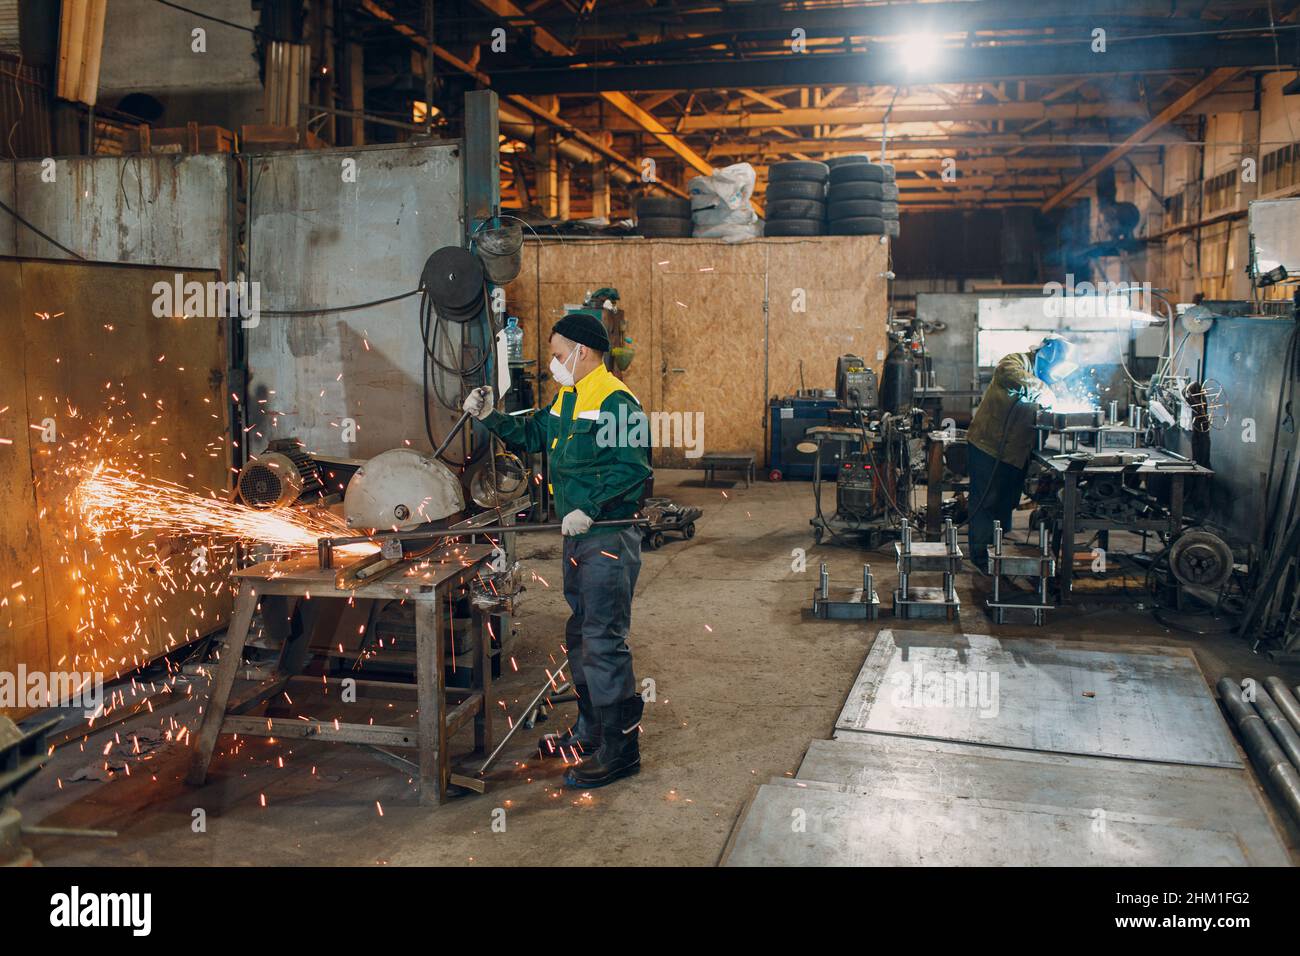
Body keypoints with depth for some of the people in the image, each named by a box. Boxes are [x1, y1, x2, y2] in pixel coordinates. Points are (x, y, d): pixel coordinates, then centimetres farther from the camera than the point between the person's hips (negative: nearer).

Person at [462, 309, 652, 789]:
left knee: (604, 642, -7)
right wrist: (491, 417, 12)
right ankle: (590, 730, 33)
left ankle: (619, 750, 2)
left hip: (609, 538, -10)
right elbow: (533, 435, 25)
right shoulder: (567, 398, 15)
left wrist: (590, 508, -27)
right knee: (580, 636, 18)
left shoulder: (615, 402, -16)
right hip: (578, 536, 10)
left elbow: (632, 468, -23)